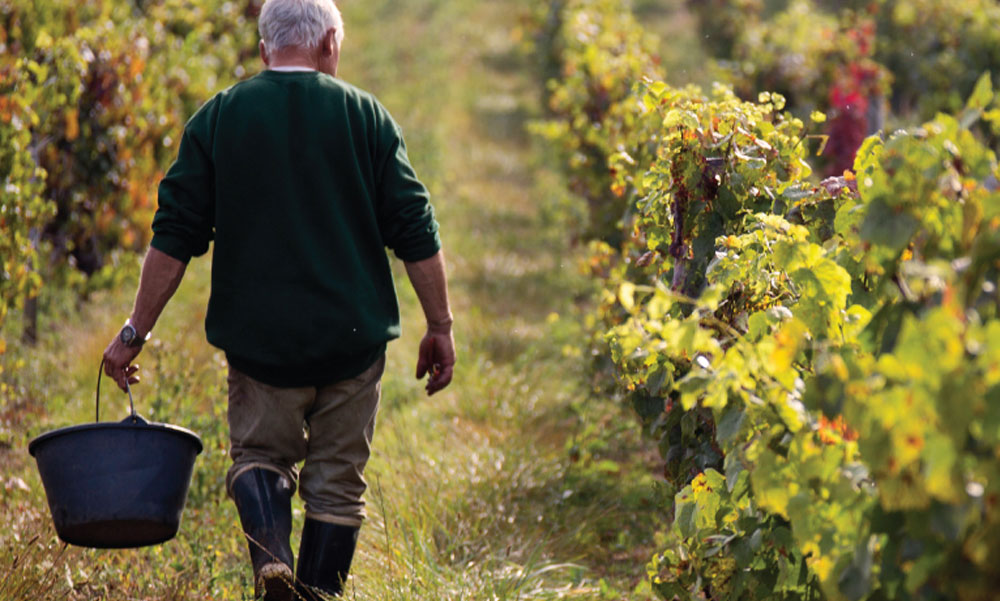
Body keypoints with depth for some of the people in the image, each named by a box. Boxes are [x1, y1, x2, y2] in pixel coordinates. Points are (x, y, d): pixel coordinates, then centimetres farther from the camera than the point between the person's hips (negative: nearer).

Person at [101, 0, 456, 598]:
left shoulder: (217, 118, 3)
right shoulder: (365, 115, 2)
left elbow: (175, 234, 0)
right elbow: (415, 232, -1)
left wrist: (137, 330, 4)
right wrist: (440, 326, 5)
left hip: (259, 335, 0)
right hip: (352, 337, 0)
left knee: (259, 453, 15)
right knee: (337, 478, 10)